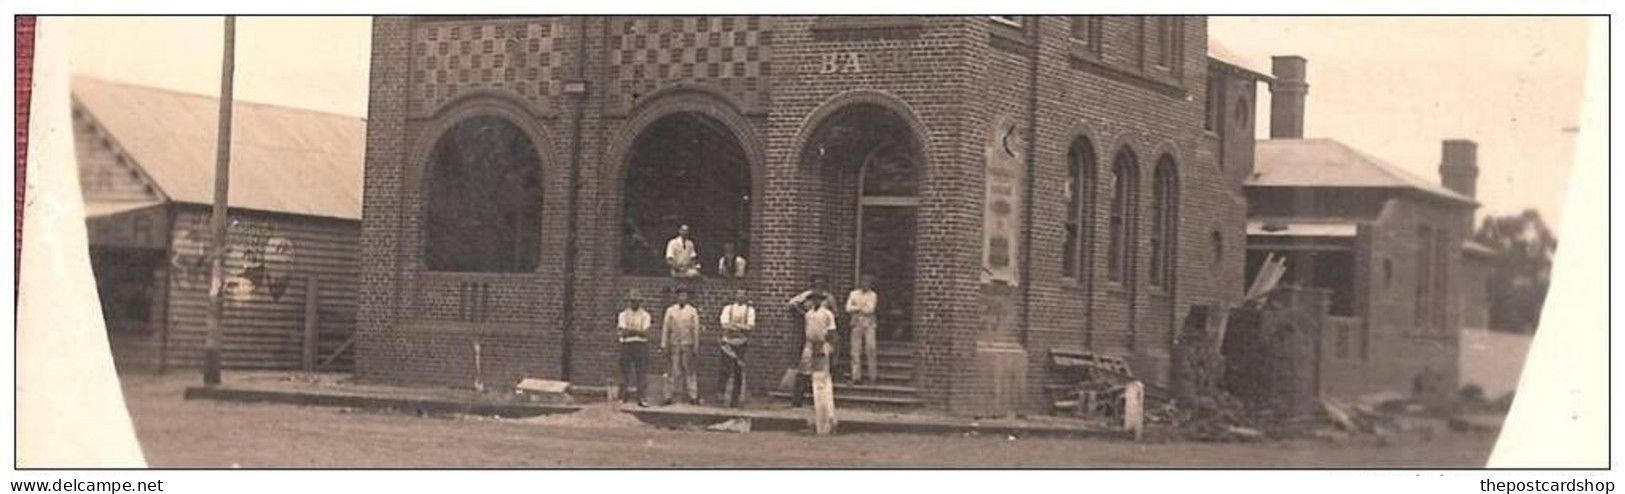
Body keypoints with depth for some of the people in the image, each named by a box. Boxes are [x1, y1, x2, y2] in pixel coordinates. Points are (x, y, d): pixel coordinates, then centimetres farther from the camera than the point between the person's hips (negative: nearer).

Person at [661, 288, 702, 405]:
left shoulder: (692, 311, 4)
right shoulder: (670, 310, 6)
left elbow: (696, 329, 3)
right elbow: (665, 328, 6)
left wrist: (696, 346, 0)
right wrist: (664, 345, 2)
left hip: (687, 345, -1)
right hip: (674, 344, 1)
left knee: (689, 370, 0)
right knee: (674, 371, 1)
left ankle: (693, 396, 1)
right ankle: (669, 396, 5)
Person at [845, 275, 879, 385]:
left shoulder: (872, 295, 3)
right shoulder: (853, 294, 11)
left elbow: (870, 310, -7)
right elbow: (848, 308, 1)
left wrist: (856, 308, -2)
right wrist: (861, 308, -7)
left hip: (869, 324, -2)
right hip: (856, 323, 2)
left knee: (870, 348, -11)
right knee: (856, 349, -1)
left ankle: (873, 376, -8)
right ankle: (856, 376, 1)